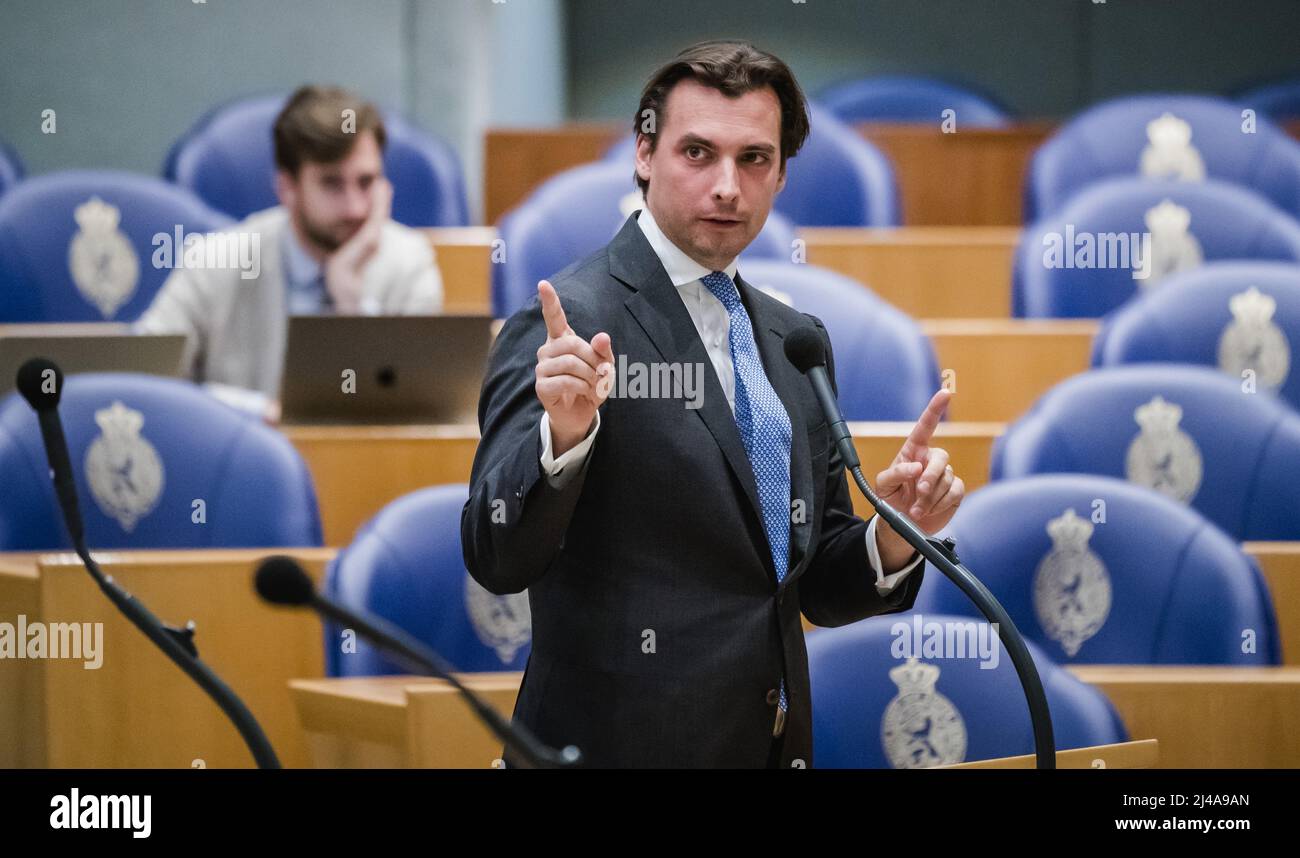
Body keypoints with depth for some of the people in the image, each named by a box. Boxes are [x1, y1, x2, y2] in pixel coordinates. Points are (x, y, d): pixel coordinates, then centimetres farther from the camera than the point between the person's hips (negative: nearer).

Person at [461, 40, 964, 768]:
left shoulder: (796, 341, 9)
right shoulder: (575, 320, -11)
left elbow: (819, 587, 13)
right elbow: (497, 560, -18)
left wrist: (894, 538, -7)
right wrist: (562, 433, -34)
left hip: (776, 741, 7)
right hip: (626, 741, -6)